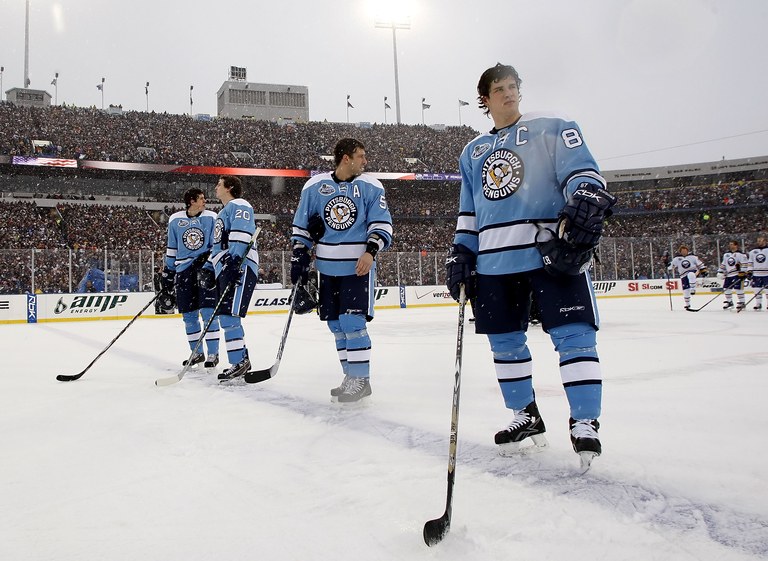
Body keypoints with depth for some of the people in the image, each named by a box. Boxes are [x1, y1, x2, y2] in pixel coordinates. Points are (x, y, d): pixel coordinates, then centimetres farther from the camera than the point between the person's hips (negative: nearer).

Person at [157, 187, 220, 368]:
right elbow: (171, 248, 14)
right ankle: (197, 353, 21)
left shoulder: (211, 218, 1)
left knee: (208, 312, -6)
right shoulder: (175, 220, 7)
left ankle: (213, 353, 3)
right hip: (183, 271, 3)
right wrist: (167, 272, 14)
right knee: (188, 315, 7)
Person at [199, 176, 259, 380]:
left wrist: (234, 259, -29)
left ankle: (239, 362, -14)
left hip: (240, 267, -11)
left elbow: (242, 234, -18)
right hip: (225, 268, 11)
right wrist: (209, 268, 24)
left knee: (228, 314, -16)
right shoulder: (222, 214, 31)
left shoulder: (239, 206, -2)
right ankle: (241, 360, 15)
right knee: (227, 317, 9)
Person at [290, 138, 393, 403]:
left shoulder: (371, 187, -1)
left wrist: (371, 251, -18)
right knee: (336, 324, 8)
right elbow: (301, 225, 10)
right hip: (327, 267, 3)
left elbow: (382, 224, -3)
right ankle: (351, 376, 19)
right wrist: (299, 257, 4)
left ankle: (361, 378, -1)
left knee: (352, 322, -11)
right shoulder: (315, 186, 3)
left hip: (358, 266, -3)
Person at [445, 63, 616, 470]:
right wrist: (461, 252, 13)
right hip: (494, 261, 5)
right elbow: (468, 211, 23)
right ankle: (525, 417, 22)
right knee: (504, 340, 7)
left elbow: (581, 171, -7)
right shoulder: (472, 152, 20)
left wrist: (587, 203, -27)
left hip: (552, 250, -5)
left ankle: (584, 424, -2)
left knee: (573, 335, -10)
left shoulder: (552, 127, 5)